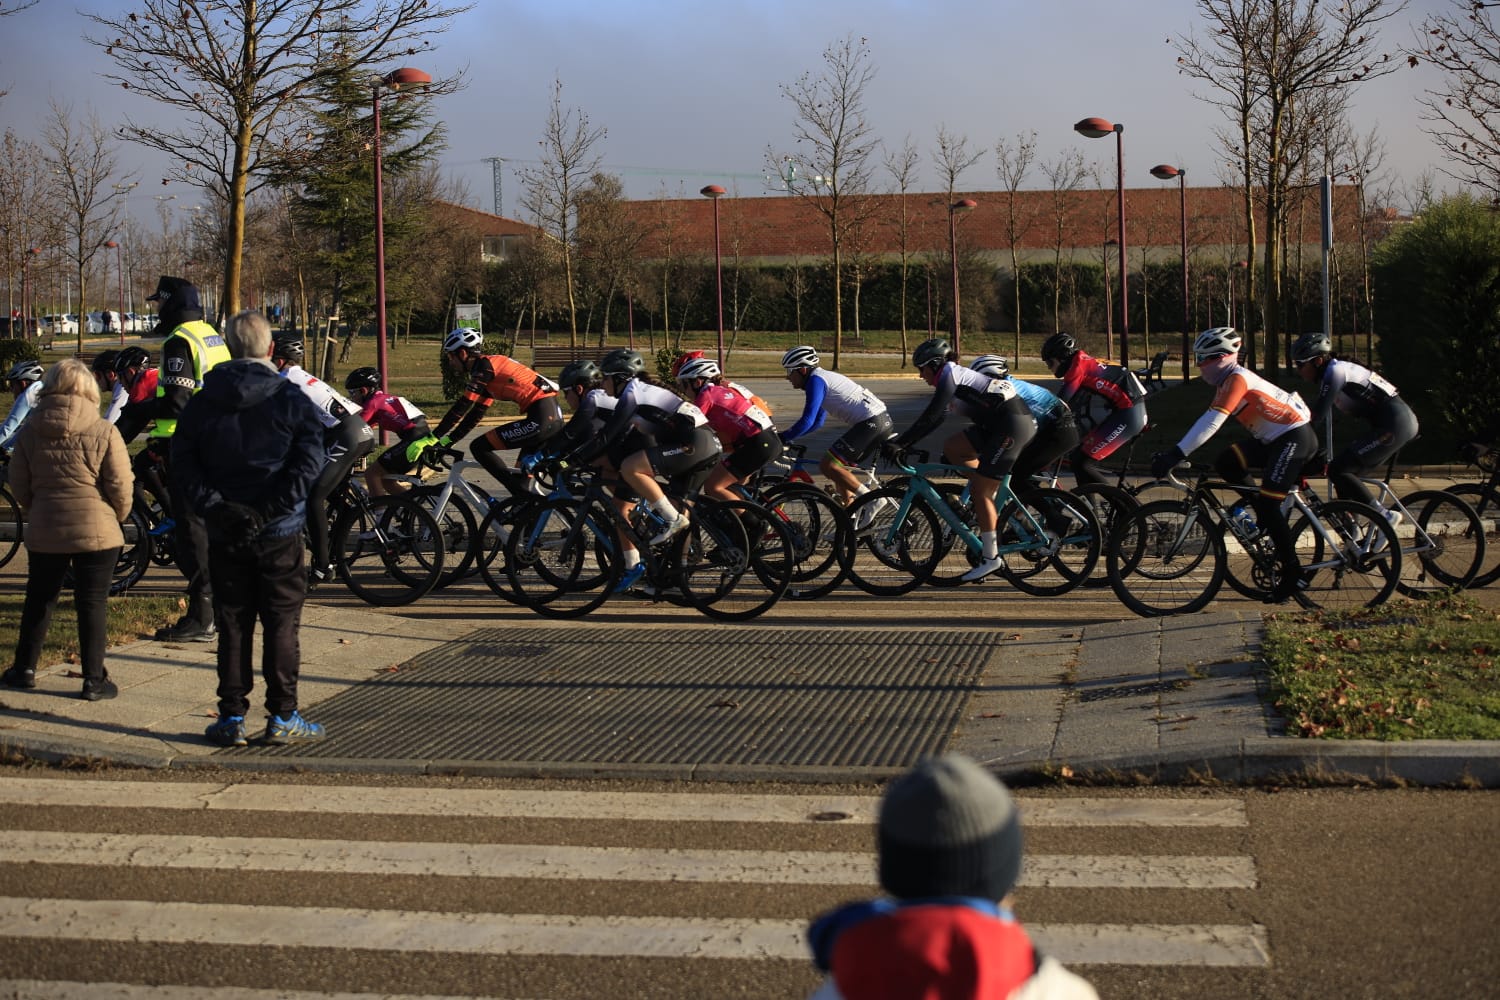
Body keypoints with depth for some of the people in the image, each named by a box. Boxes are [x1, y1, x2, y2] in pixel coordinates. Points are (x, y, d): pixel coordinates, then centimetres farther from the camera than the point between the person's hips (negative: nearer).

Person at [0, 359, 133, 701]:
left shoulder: (29, 432, 0)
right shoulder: (103, 432, -11)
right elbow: (120, 487, -10)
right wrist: (117, 516, 9)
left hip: (44, 532, 3)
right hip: (96, 532, -3)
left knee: (39, 599, 18)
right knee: (93, 603, 3)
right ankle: (94, 680, 5)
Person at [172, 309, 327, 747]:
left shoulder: (202, 402, 3)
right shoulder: (292, 400, -5)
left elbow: (182, 463, -4)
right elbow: (308, 462, -14)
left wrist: (211, 506, -11)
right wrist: (272, 509, -16)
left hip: (225, 534, 2)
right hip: (279, 532, -2)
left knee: (232, 625, 8)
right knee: (281, 622, 4)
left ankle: (232, 718, 10)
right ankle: (282, 718, 6)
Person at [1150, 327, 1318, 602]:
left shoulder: (1237, 378, -19)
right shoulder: (1228, 381, 11)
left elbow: (1211, 423, -29)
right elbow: (1208, 422, 12)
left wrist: (1175, 455, -33)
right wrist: (1175, 451, 4)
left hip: (1295, 436, -10)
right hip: (1275, 438, 10)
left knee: (1268, 504, -13)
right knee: (1226, 464, 0)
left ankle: (1293, 574, -5)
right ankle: (1269, 520, 10)